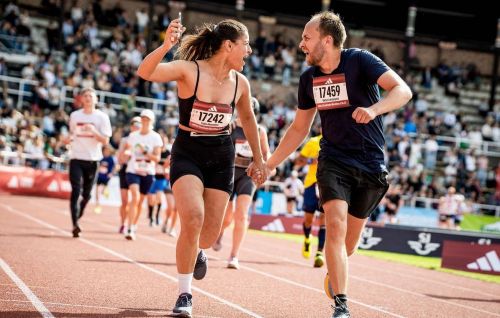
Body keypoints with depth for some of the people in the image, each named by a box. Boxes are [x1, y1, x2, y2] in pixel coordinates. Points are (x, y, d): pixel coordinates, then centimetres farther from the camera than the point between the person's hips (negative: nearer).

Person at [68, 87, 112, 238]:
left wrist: (94, 131, -22)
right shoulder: (74, 115, 6)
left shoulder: (102, 117, -2)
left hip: (93, 159, 0)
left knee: (86, 194, 8)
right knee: (76, 191, -13)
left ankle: (78, 217, 33)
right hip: (76, 159, 0)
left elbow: (105, 141, -8)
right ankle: (75, 225, -18)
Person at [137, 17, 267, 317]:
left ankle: (198, 251, 44)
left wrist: (259, 159, 21)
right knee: (192, 218, -25)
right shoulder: (190, 70, -16)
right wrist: (166, 46, -49)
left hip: (222, 158, 4)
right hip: (187, 154, -4)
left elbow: (248, 118, 17)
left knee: (210, 234, 3)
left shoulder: (240, 83, -1)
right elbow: (145, 72, -32)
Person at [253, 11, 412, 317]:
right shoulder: (309, 78, 4)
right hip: (334, 161, 3)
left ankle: (335, 273, 42)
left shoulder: (359, 61, -12)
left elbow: (403, 91, -23)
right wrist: (269, 164, 13)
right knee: (335, 225, -19)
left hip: (371, 165, -2)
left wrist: (373, 109, -41)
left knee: (350, 237, 9)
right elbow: (299, 128, 16)